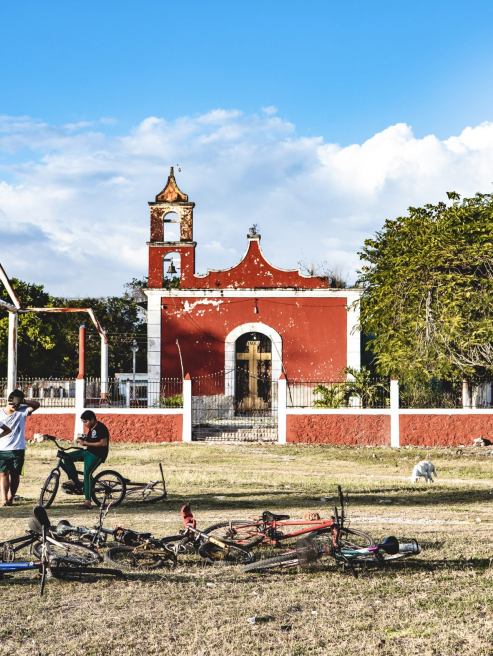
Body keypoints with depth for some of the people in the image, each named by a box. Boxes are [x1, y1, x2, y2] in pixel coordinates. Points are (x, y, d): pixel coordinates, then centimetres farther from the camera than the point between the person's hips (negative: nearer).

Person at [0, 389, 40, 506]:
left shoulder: (22, 411, 0)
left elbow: (36, 405, -13)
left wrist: (23, 401, -27)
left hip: (18, 449, 1)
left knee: (15, 475, 3)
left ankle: (10, 498, 14)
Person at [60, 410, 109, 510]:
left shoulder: (100, 428, -15)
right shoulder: (91, 428, 14)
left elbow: (103, 443, -22)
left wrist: (87, 443, -20)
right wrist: (82, 440, 5)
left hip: (97, 455, -10)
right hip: (88, 452, 10)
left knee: (87, 473, -27)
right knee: (67, 457, -1)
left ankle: (87, 501, -26)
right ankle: (75, 481, 7)